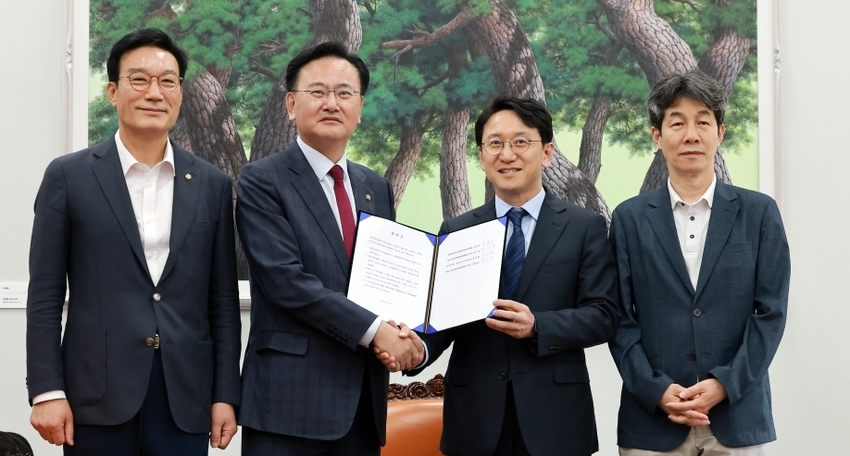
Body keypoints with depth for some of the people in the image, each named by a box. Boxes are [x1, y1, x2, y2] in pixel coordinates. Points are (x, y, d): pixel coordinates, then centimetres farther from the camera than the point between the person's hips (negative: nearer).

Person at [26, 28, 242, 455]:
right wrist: (47, 391, -6)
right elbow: (45, 296, 0)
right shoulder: (69, 176, 2)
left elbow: (223, 300, 8)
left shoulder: (212, 184, 8)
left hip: (185, 397, 2)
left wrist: (225, 394, 4)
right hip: (97, 394, -2)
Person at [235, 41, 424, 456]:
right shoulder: (262, 181, -4)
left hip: (364, 397, 6)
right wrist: (374, 330, -17)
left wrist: (402, 333, -6)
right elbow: (285, 280, -15)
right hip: (291, 396, -6)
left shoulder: (377, 189, 15)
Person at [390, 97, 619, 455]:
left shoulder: (585, 227, 3)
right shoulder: (456, 231, 9)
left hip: (554, 417, -1)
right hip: (476, 417, 2)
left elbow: (603, 315, -3)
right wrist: (418, 349, -17)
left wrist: (536, 326, -19)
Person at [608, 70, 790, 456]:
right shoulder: (629, 218, 5)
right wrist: (656, 390, -11)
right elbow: (621, 317, 1)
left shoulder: (759, 213, 4)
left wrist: (725, 384, -11)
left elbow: (771, 311, 0)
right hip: (652, 416, 0)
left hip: (737, 415, 0)